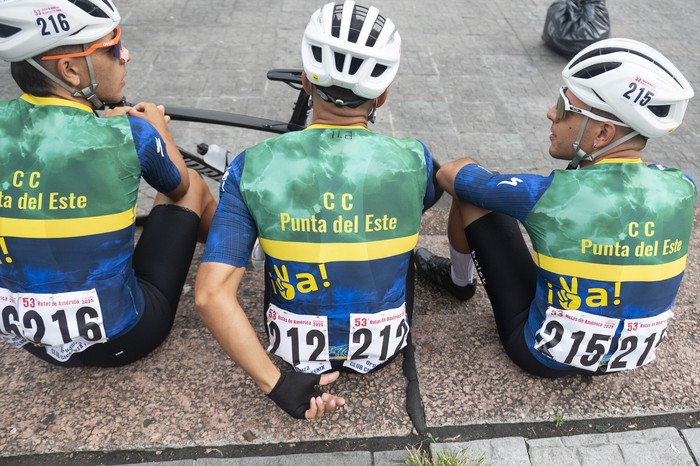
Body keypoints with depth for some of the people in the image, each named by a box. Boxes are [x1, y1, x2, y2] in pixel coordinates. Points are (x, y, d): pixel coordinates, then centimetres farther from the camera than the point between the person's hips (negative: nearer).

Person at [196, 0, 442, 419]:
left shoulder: (253, 168, -20)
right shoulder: (412, 161, -18)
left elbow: (212, 295, -25)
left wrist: (277, 383, -17)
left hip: (295, 349, 1)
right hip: (383, 348, 0)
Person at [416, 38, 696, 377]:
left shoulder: (551, 195, -27)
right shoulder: (681, 188, -13)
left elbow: (448, 174, -11)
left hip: (548, 356, -5)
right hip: (632, 357, 6)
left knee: (466, 188, -3)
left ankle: (459, 278, 26)